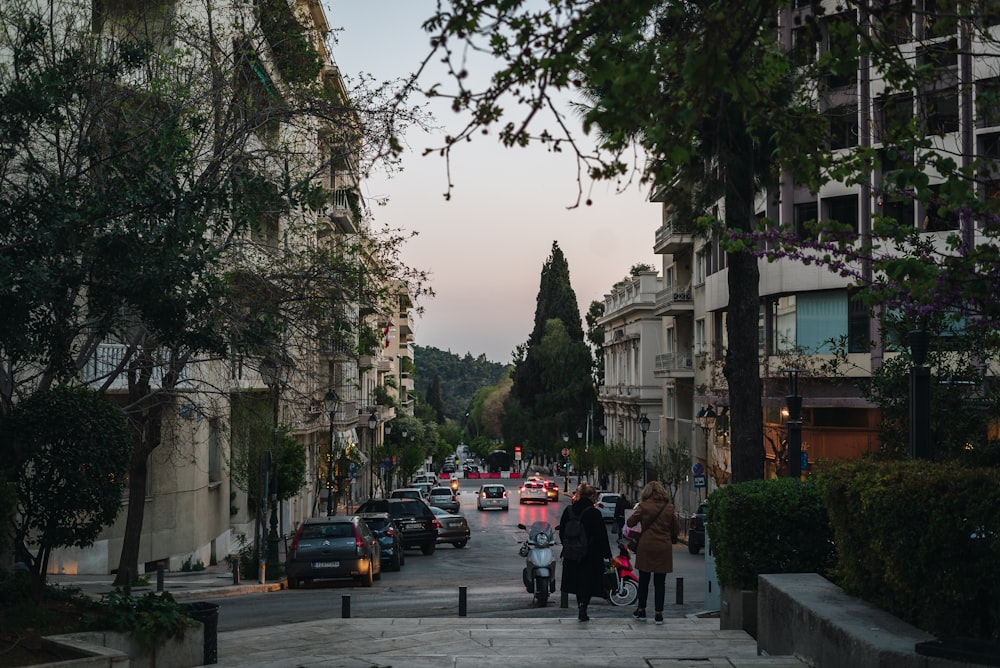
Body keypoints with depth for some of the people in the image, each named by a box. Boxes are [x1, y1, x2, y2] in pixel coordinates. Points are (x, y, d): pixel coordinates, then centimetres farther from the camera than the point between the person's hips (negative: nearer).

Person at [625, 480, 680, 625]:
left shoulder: (643, 506, -6)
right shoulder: (669, 508, 0)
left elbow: (630, 522, -2)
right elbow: (676, 530, 8)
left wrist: (636, 511, 14)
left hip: (646, 547, -1)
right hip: (664, 548, 1)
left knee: (644, 580, 12)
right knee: (660, 582, 6)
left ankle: (641, 610, 19)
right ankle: (659, 614, 6)